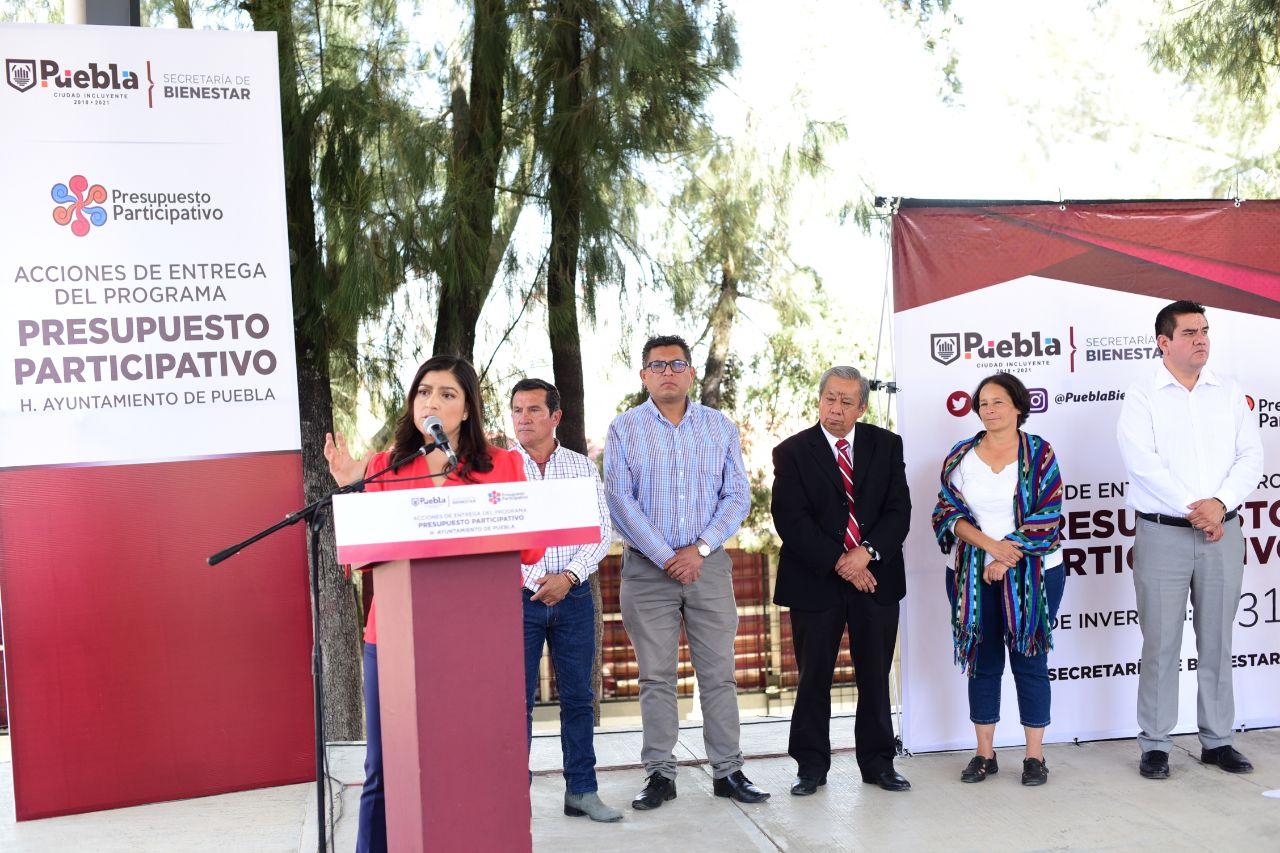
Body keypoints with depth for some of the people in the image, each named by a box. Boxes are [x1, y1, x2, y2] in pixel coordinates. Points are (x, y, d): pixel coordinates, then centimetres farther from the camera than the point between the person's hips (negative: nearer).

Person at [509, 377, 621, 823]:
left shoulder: (582, 467, 7)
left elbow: (601, 531, 4)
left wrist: (569, 576, -10)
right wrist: (532, 583, -11)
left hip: (573, 596, 2)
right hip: (517, 597, -2)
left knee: (578, 697, 7)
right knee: (516, 699, 0)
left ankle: (581, 790, 16)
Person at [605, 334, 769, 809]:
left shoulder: (721, 428, 9)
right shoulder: (624, 429, 3)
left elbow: (737, 496, 4)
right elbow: (620, 500, -4)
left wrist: (700, 549, -9)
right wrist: (666, 557, -11)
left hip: (708, 565, 1)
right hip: (648, 568, -1)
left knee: (718, 672, 3)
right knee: (656, 676, 3)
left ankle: (727, 771, 11)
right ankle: (660, 774, 10)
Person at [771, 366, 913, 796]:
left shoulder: (886, 446, 7)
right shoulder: (792, 452, -1)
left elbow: (899, 510, 1)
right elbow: (790, 520, -8)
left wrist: (867, 552, -15)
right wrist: (839, 563, -14)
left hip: (876, 576, 2)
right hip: (816, 581, -2)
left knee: (876, 675, 10)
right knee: (813, 677, 4)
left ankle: (877, 762, 22)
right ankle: (811, 766, 16)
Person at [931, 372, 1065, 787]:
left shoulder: (1039, 454, -1)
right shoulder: (960, 456, 6)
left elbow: (1047, 516, -6)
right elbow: (948, 511, 0)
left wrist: (1008, 556, -14)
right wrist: (991, 545, -13)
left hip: (1031, 573, -2)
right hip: (973, 576, 3)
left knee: (1029, 660, 3)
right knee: (983, 661, 8)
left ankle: (1035, 756, 12)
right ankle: (984, 754, 17)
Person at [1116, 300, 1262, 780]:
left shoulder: (1229, 393, 10)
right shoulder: (1142, 397, -1)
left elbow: (1251, 456, 3)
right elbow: (1142, 464, -12)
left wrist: (1220, 503, -12)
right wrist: (1191, 508, -17)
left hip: (1223, 534, 4)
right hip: (1163, 535, -3)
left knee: (1217, 641, 10)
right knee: (1161, 644, -1)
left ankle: (1217, 740, 20)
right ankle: (1154, 745, 8)